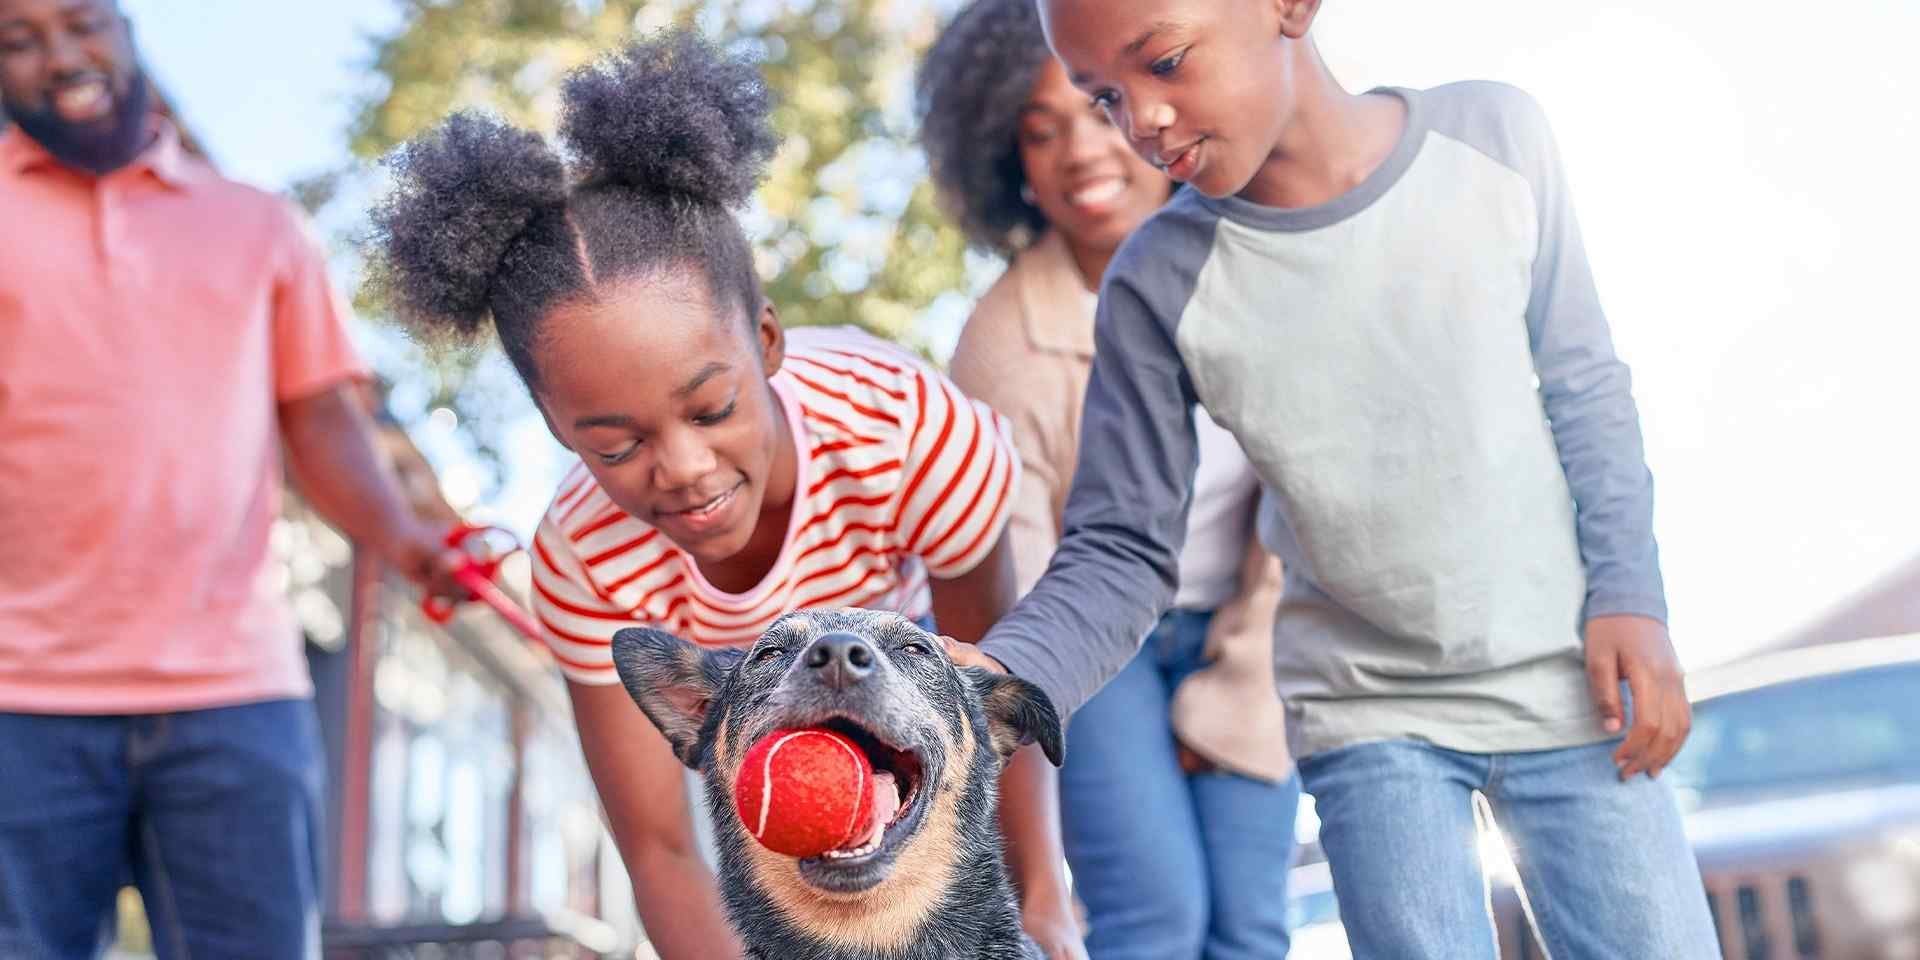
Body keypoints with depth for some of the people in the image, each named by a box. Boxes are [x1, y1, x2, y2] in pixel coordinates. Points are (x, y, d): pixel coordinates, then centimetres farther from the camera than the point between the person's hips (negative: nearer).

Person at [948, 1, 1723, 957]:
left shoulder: (1493, 135, -9)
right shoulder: (1160, 285, -13)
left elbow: (1582, 388, 2)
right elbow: (1120, 555, -11)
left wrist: (1627, 593, -4)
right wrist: (995, 681, -29)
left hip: (1562, 685, 1)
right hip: (1369, 718, -1)